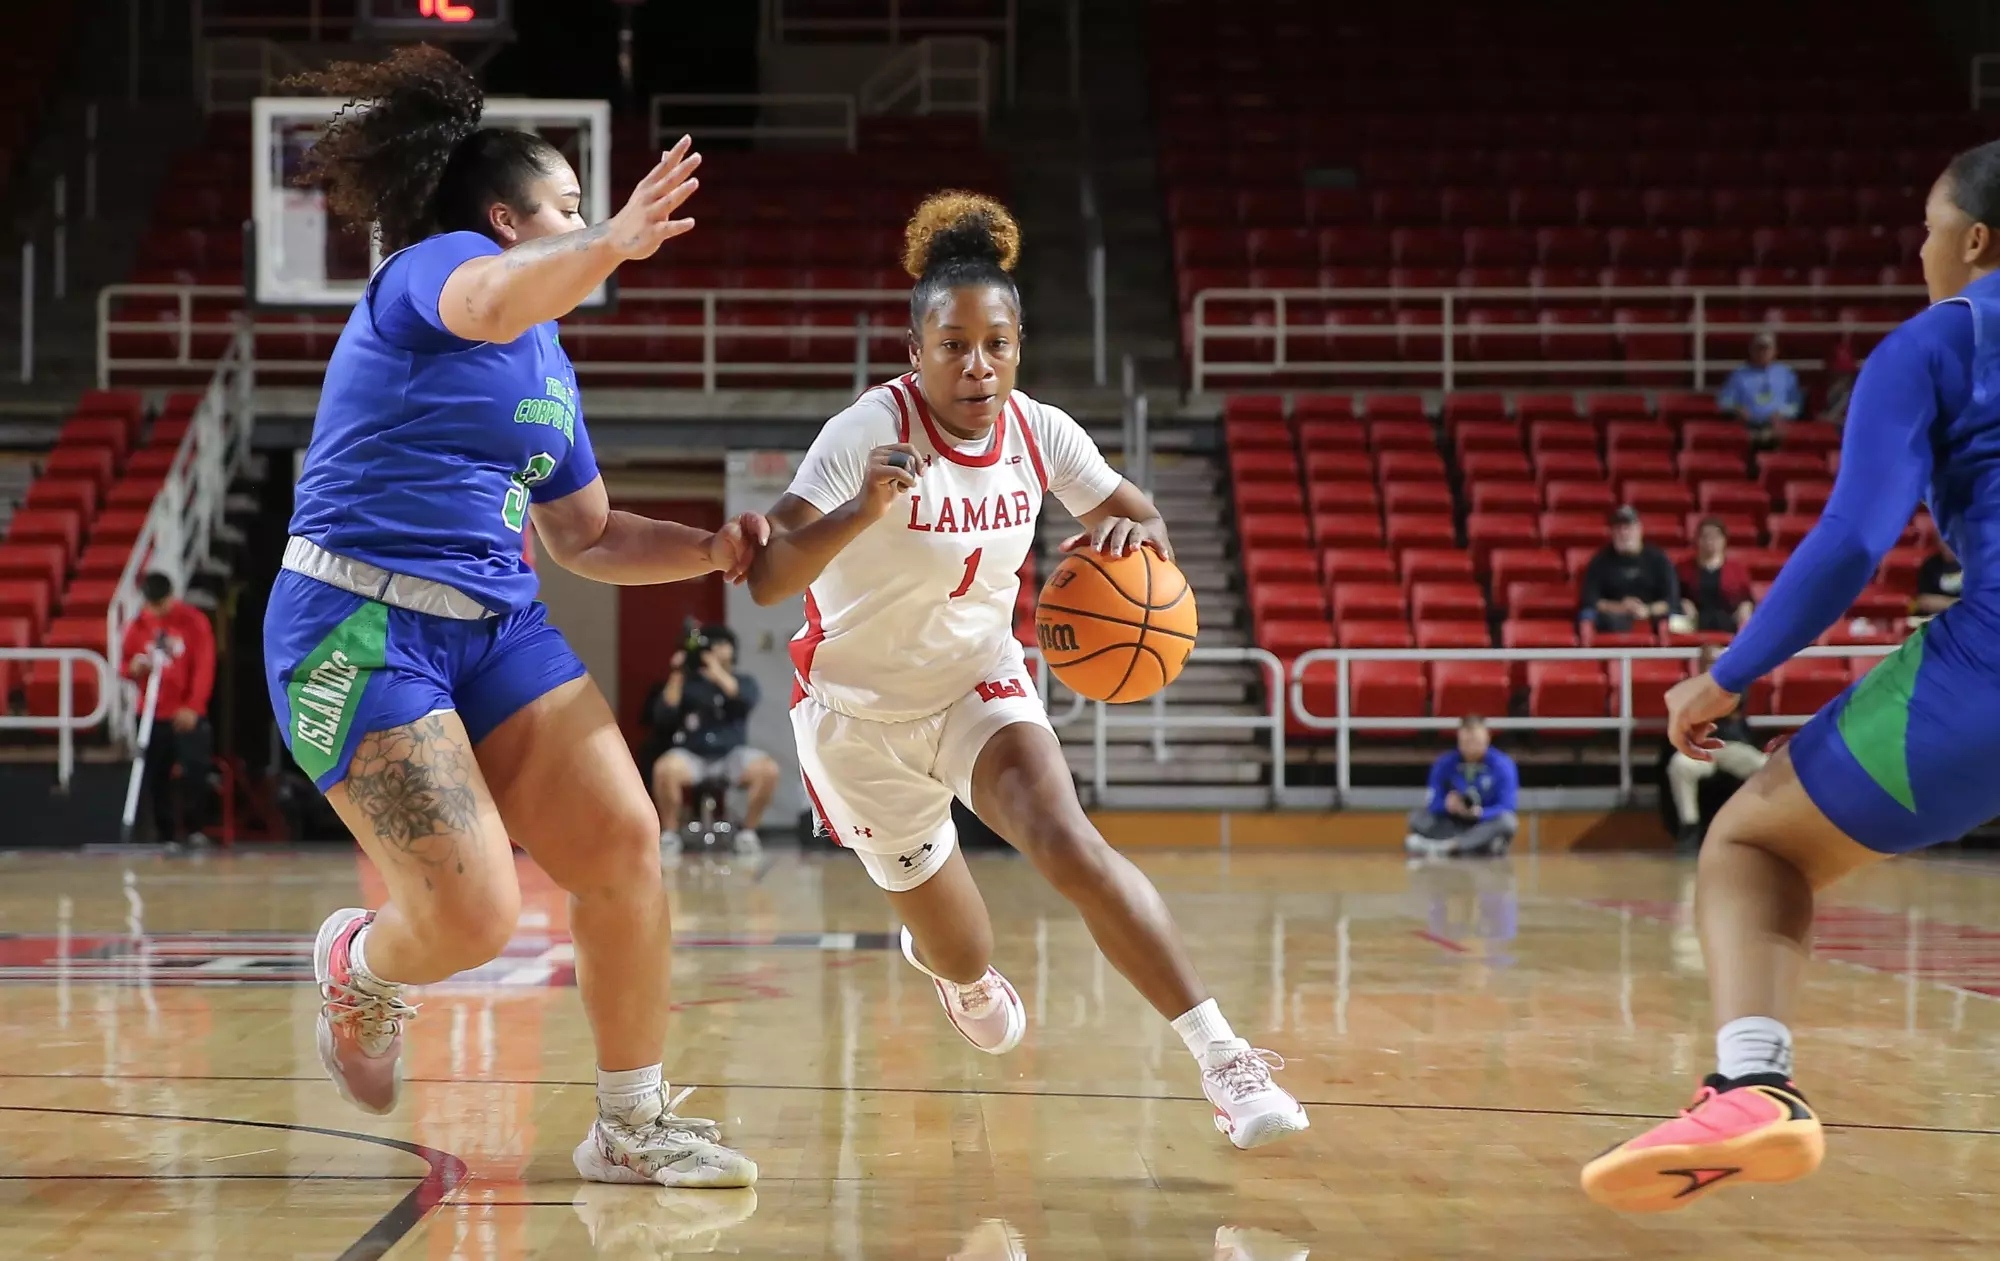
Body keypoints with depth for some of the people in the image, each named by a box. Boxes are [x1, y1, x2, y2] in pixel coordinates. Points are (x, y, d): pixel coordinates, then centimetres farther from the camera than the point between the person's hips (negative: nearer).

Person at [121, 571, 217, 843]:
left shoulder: (194, 621, -4)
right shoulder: (138, 626, 5)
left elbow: (204, 668, -9)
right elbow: (125, 665, 14)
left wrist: (193, 707, -19)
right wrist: (134, 668, -12)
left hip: (187, 716, -3)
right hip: (153, 716, 3)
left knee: (193, 773, -11)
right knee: (157, 779, 3)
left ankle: (195, 829, 2)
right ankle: (165, 837, 10)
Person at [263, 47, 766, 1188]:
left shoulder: (551, 361, 20)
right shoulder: (439, 264, -7)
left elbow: (589, 537, 24)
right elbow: (492, 303, -34)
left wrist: (708, 548, 10)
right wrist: (615, 241, -33)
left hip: (495, 625, 9)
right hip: (360, 626, -9)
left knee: (625, 847, -4)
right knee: (472, 917, -16)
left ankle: (632, 1126, 10)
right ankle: (359, 969, 21)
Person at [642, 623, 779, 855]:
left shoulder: (743, 681, 11)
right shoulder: (687, 682, 8)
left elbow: (748, 699, -14)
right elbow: (662, 717, -7)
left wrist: (717, 670, -19)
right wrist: (677, 676, -13)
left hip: (731, 756, 1)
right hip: (691, 755, -1)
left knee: (768, 769, -29)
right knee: (664, 768, -34)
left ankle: (747, 832, -9)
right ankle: (669, 834, -14)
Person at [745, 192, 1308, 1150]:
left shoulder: (1039, 433, -12)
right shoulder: (869, 431, -25)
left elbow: (1140, 518, 2)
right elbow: (766, 579, -34)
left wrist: (1134, 532, -23)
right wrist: (860, 512, -52)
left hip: (982, 687, 2)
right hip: (861, 714, -2)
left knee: (1069, 845, -28)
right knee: (966, 963, 10)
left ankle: (1221, 1057, -28)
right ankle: (953, 965, 50)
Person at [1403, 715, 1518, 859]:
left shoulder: (1502, 765, -12)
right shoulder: (1444, 765, -6)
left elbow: (1506, 809, -17)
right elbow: (1434, 803, -9)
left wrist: (1479, 813, -36)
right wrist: (1447, 805, -32)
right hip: (1455, 826, 2)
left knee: (1506, 820, -35)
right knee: (1418, 815, -18)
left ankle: (1444, 847, -45)